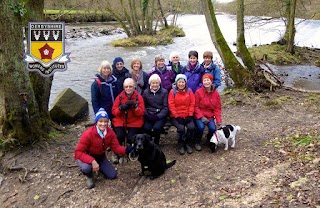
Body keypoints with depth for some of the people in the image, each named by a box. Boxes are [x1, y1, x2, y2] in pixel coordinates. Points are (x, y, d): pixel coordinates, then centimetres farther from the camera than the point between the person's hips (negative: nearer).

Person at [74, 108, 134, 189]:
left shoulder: (110, 133, -16)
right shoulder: (88, 134, -31)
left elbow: (116, 147, -16)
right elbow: (78, 152, -30)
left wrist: (126, 150, -38)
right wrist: (92, 161, -43)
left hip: (100, 157, 5)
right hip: (87, 157, -5)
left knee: (113, 175, -2)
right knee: (86, 168, -38)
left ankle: (98, 167, 26)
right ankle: (89, 176, 1)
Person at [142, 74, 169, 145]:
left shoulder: (164, 92, 4)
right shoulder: (146, 92, 11)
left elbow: (165, 107, -1)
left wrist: (158, 116, -15)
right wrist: (147, 115, -11)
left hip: (160, 115, -1)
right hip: (149, 115, 2)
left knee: (157, 128, -30)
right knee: (146, 128, -28)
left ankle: (156, 143, -1)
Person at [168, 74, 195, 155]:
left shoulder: (189, 91, 8)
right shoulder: (172, 92, 1)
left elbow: (192, 104, 5)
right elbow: (171, 105, -5)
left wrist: (190, 115, -6)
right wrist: (177, 116, -13)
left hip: (187, 116, 2)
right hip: (176, 116, -2)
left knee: (191, 127, -24)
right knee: (181, 128, -28)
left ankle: (188, 144, 1)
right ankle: (181, 144, -1)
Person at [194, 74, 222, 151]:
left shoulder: (216, 93, 3)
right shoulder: (198, 92, -6)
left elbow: (217, 108, 6)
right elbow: (196, 106, -5)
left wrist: (218, 120, -6)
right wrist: (201, 117, -17)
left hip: (210, 116, 2)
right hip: (200, 116, -2)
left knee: (213, 128, -24)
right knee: (201, 127, -31)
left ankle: (209, 139, 12)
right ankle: (198, 142, -1)